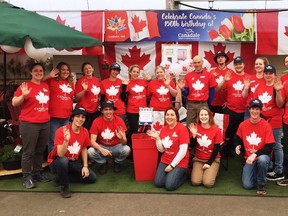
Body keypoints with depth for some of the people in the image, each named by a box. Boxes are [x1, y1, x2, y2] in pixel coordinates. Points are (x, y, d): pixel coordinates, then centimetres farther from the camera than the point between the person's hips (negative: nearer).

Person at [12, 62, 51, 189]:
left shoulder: (46, 86, 10)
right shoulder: (26, 86, -6)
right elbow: (14, 103, -8)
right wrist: (23, 95, -24)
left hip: (45, 123, 6)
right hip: (29, 124, -6)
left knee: (40, 151, 14)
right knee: (28, 152, 0)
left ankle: (37, 173, 26)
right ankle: (27, 177, 9)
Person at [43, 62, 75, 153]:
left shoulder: (70, 83, 14)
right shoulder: (52, 81, -2)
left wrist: (72, 111, 17)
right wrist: (49, 76, -19)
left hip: (66, 117, 5)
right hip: (54, 116, -5)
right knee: (53, 141, 0)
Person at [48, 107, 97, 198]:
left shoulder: (85, 132, -7)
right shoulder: (61, 131, -24)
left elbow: (84, 149, 8)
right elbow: (60, 154, -30)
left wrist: (85, 166, 0)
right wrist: (66, 140, -47)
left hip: (74, 162, 6)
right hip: (57, 161, -6)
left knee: (92, 178, -2)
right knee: (63, 160, -40)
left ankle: (62, 177, 8)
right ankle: (64, 186, -15)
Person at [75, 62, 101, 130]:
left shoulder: (96, 80, 7)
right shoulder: (81, 81, -8)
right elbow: (77, 98, -11)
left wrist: (99, 103, 11)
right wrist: (84, 90, -24)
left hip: (95, 111, 6)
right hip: (84, 111, -6)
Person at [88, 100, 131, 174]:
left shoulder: (119, 120, -15)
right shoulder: (96, 121, -14)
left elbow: (125, 142, -17)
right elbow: (92, 141, -17)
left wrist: (121, 138, -42)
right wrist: (101, 149, -37)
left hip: (116, 147, 0)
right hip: (102, 147, 0)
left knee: (126, 149, -31)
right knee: (90, 151, -29)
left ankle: (117, 163, 5)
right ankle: (103, 163, 5)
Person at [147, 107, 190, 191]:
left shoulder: (182, 128, -15)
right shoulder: (163, 129, 4)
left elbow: (183, 150, -17)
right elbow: (161, 150, 5)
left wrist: (172, 165, -15)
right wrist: (157, 138, -12)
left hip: (179, 162, -5)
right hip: (165, 160, 6)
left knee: (170, 186, -16)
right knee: (158, 183, -8)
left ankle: (182, 175, 12)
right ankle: (170, 173, 19)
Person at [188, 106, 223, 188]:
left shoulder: (216, 130, -10)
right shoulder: (196, 127, -5)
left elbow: (216, 149, -7)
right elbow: (192, 146, -5)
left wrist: (209, 163, -10)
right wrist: (194, 134, -21)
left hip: (213, 159, -2)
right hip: (198, 159, 2)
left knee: (208, 183, -20)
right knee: (195, 182, -18)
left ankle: (211, 172, 13)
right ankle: (199, 171, 14)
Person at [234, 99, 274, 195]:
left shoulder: (266, 125, -13)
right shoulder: (243, 125, -4)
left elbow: (269, 147, -15)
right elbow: (237, 139, 12)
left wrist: (255, 154, -27)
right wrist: (237, 147, -11)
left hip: (262, 156, -2)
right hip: (248, 158, 2)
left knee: (262, 160, -40)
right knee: (247, 185, -11)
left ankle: (261, 184, -11)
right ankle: (255, 172, 25)